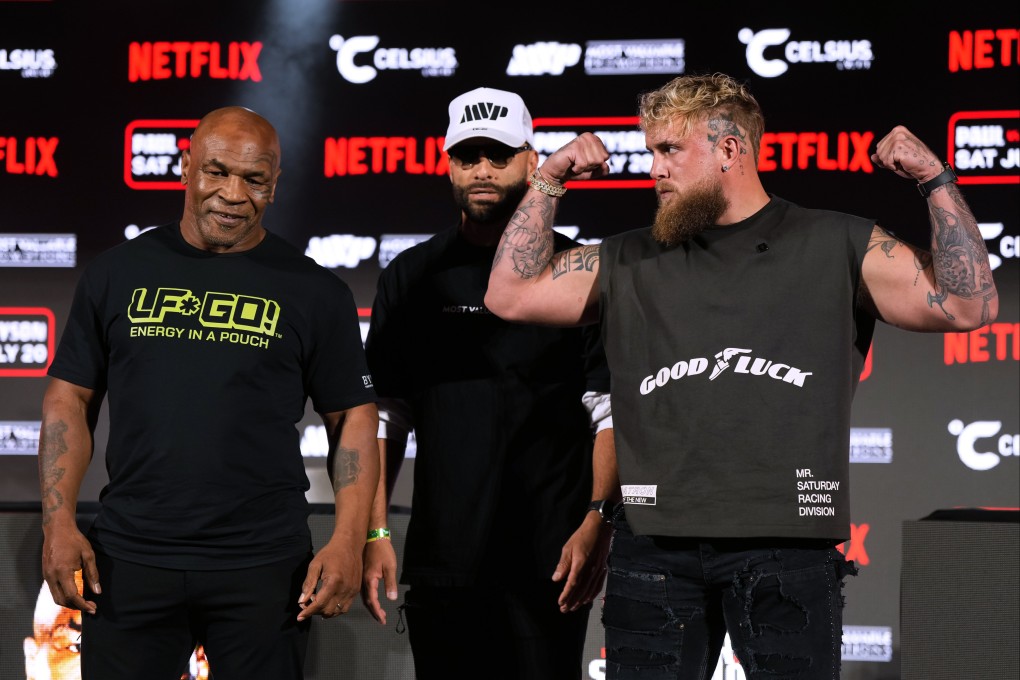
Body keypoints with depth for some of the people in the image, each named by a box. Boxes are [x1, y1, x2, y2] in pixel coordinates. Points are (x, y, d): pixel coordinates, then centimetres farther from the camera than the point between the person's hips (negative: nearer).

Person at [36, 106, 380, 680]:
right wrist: (59, 519, -3)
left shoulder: (315, 292, 2)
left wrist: (350, 540, -8)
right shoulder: (118, 274, 7)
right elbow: (71, 399, 8)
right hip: (129, 562, 1)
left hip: (264, 568, -1)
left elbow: (353, 417, 3)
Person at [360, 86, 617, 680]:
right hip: (440, 560, 3)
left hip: (549, 562, -2)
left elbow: (612, 414, -2)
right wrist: (374, 532, 1)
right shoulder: (412, 276, 10)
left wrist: (598, 525, -12)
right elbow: (385, 415, 10)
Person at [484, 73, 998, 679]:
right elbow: (510, 295, 14)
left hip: (787, 543, -2)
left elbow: (970, 306, 1)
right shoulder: (630, 261, 14)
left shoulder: (838, 247, 7)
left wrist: (937, 181, -6)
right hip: (654, 546, 2)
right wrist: (548, 183, 10)